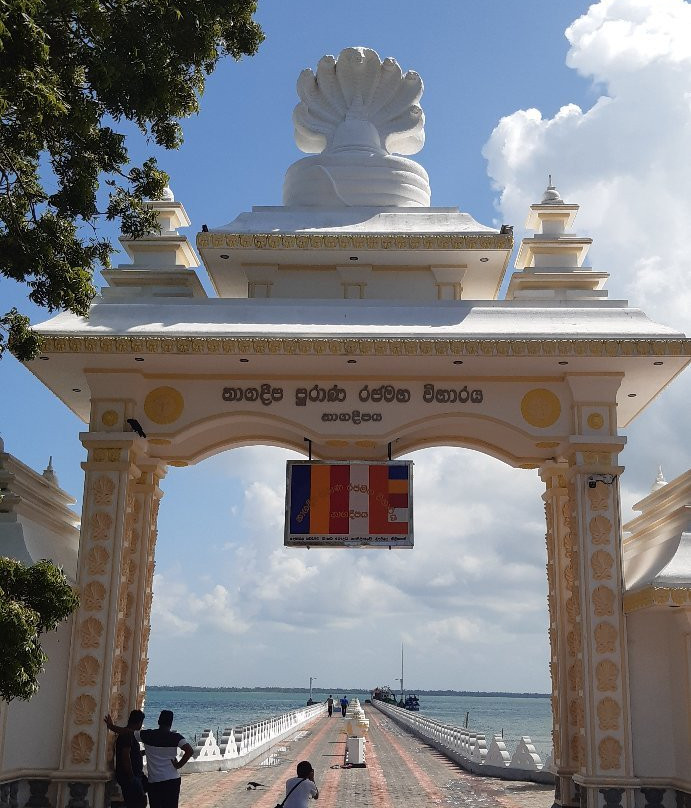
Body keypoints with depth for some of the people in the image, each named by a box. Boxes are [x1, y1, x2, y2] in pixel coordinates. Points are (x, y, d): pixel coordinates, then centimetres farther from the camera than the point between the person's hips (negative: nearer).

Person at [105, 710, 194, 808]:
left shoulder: (147, 735, -2)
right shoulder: (175, 737, -5)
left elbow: (126, 731, 3)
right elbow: (190, 751, -17)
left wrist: (110, 726, 17)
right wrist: (179, 765, -7)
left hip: (154, 781, 0)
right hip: (172, 780, 0)